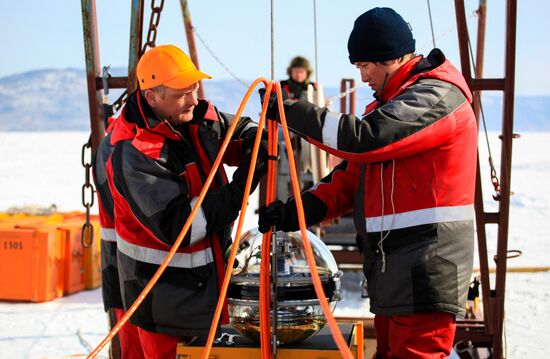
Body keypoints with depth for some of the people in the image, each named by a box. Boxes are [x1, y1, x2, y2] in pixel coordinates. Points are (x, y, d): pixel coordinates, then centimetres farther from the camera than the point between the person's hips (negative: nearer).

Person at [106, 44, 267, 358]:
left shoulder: (200, 118, -3)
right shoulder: (135, 156, -25)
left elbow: (240, 132, 18)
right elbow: (177, 228, -28)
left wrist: (257, 141, -8)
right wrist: (239, 187, -32)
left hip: (211, 275, 7)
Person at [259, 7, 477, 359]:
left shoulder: (436, 98, -13)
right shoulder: (389, 101, 20)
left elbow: (364, 138, -25)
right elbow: (353, 171, 15)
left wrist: (292, 112, -15)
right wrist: (300, 210, -1)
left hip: (426, 268, -10)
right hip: (392, 265, 10)